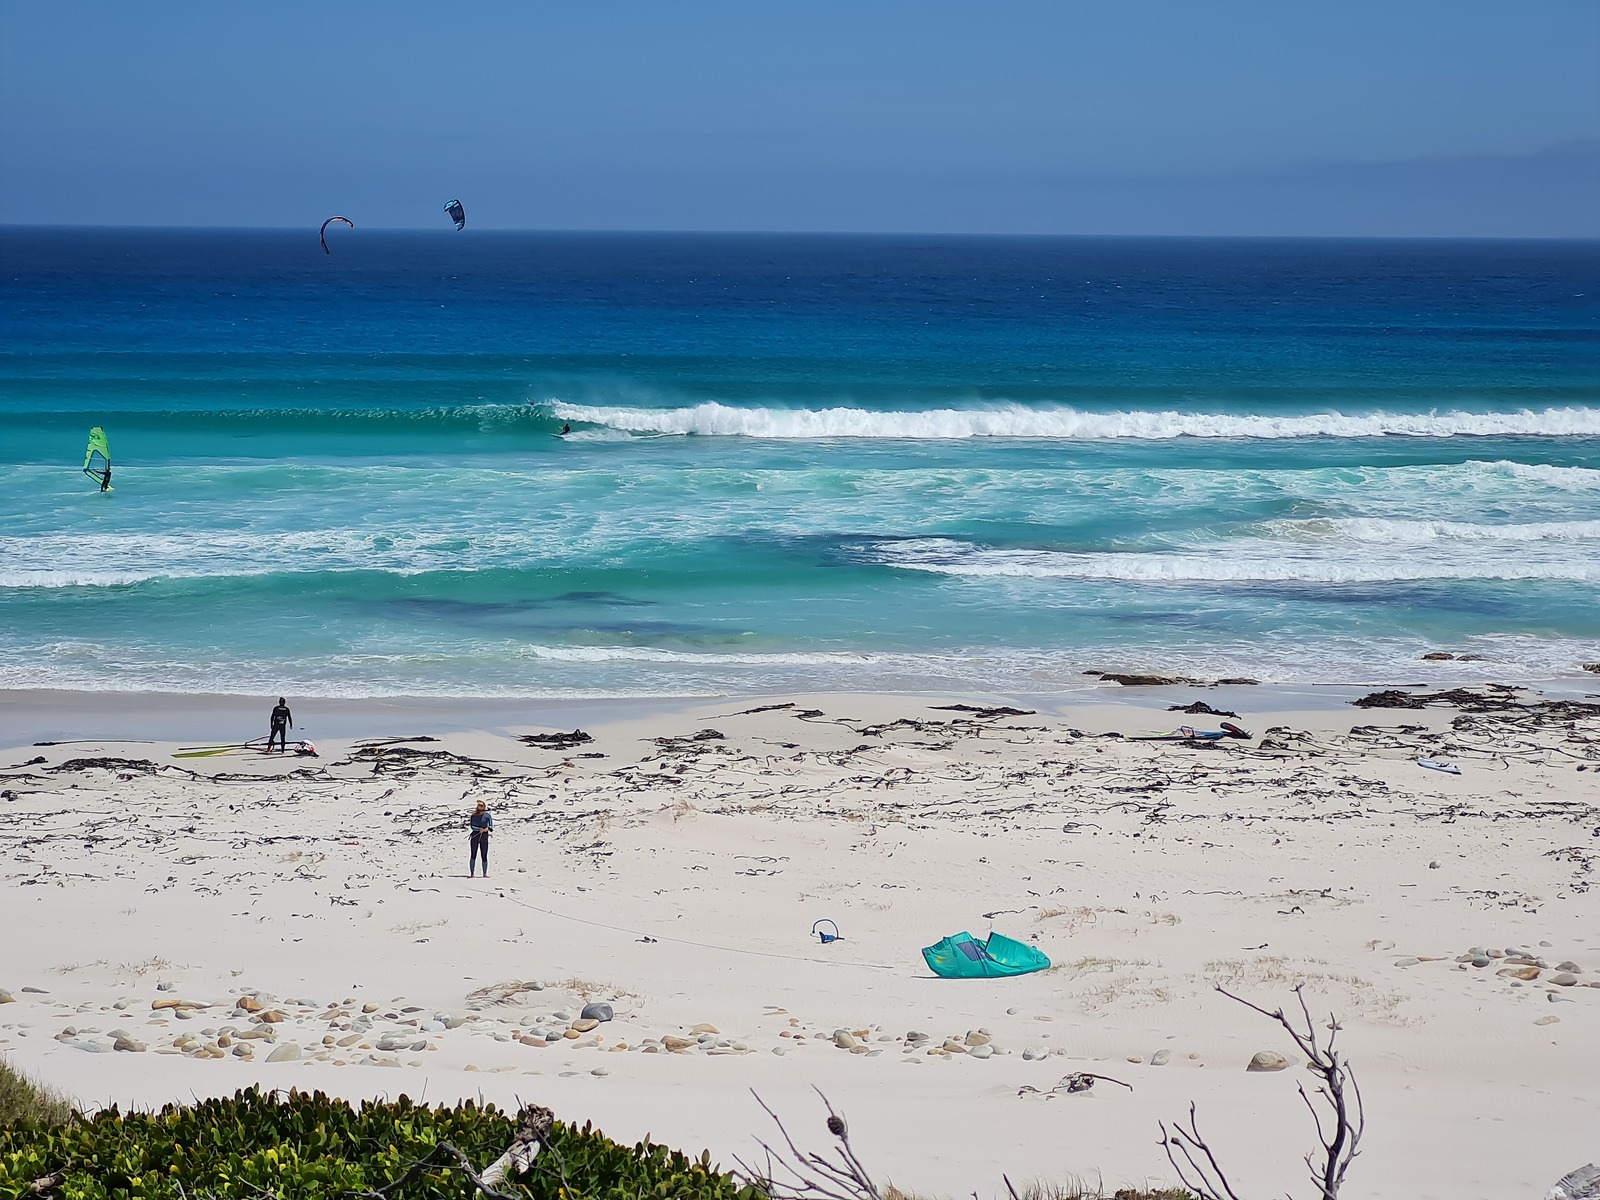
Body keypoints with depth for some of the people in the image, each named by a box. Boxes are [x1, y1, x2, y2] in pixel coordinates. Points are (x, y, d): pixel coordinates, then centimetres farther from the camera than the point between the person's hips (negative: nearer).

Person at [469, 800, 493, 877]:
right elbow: (472, 826, 2)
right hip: (475, 835, 1)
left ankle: (485, 874, 10)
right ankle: (471, 873, -6)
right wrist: (479, 829, -14)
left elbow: (491, 826, -1)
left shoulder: (487, 815, 3)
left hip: (484, 836, -1)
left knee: (484, 856, 1)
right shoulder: (474, 815, 9)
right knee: (473, 855, -7)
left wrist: (487, 828, -21)